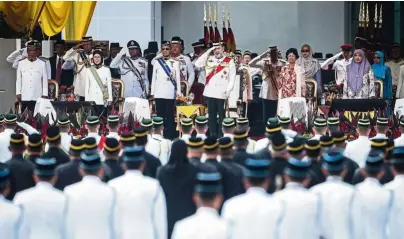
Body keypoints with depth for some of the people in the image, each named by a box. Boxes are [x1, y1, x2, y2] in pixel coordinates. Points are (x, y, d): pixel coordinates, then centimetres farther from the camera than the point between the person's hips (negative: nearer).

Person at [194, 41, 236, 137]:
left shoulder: (230, 61, 2)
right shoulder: (209, 59, 9)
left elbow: (232, 78, 0)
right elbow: (197, 64, -3)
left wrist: (228, 91, -11)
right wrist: (208, 52, -5)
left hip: (222, 94, -3)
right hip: (210, 93, 3)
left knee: (222, 116, 1)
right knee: (211, 116, 8)